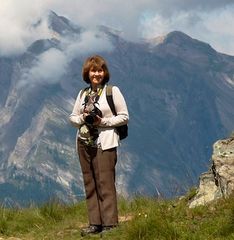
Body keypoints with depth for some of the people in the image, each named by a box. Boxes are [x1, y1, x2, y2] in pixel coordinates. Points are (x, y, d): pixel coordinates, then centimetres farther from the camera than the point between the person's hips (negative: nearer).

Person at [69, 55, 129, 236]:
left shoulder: (113, 91, -2)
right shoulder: (83, 93, 13)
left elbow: (124, 117, -4)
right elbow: (72, 117, 15)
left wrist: (103, 121, -15)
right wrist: (83, 118, -7)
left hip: (105, 144, -5)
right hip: (84, 143, 6)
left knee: (105, 184, -8)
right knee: (90, 185, 6)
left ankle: (110, 224, -5)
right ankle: (95, 223, 10)